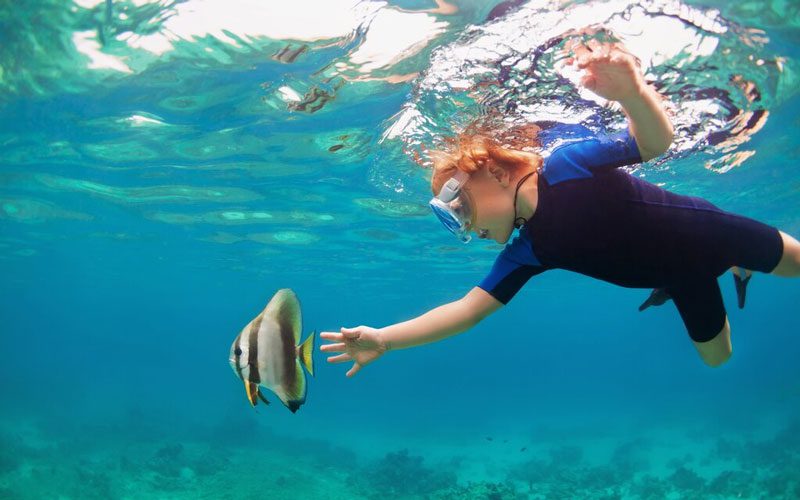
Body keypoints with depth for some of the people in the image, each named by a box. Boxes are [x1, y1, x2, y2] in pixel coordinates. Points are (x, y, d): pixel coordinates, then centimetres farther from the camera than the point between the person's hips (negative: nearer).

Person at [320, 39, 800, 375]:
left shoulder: (566, 163, -27)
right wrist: (383, 338, -20)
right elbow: (466, 309, -14)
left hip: (708, 231, -5)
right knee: (718, 357, 22)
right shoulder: (526, 255, -12)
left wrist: (633, 93, -57)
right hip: (684, 278, 5)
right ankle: (734, 272, 44)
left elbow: (656, 142, -34)